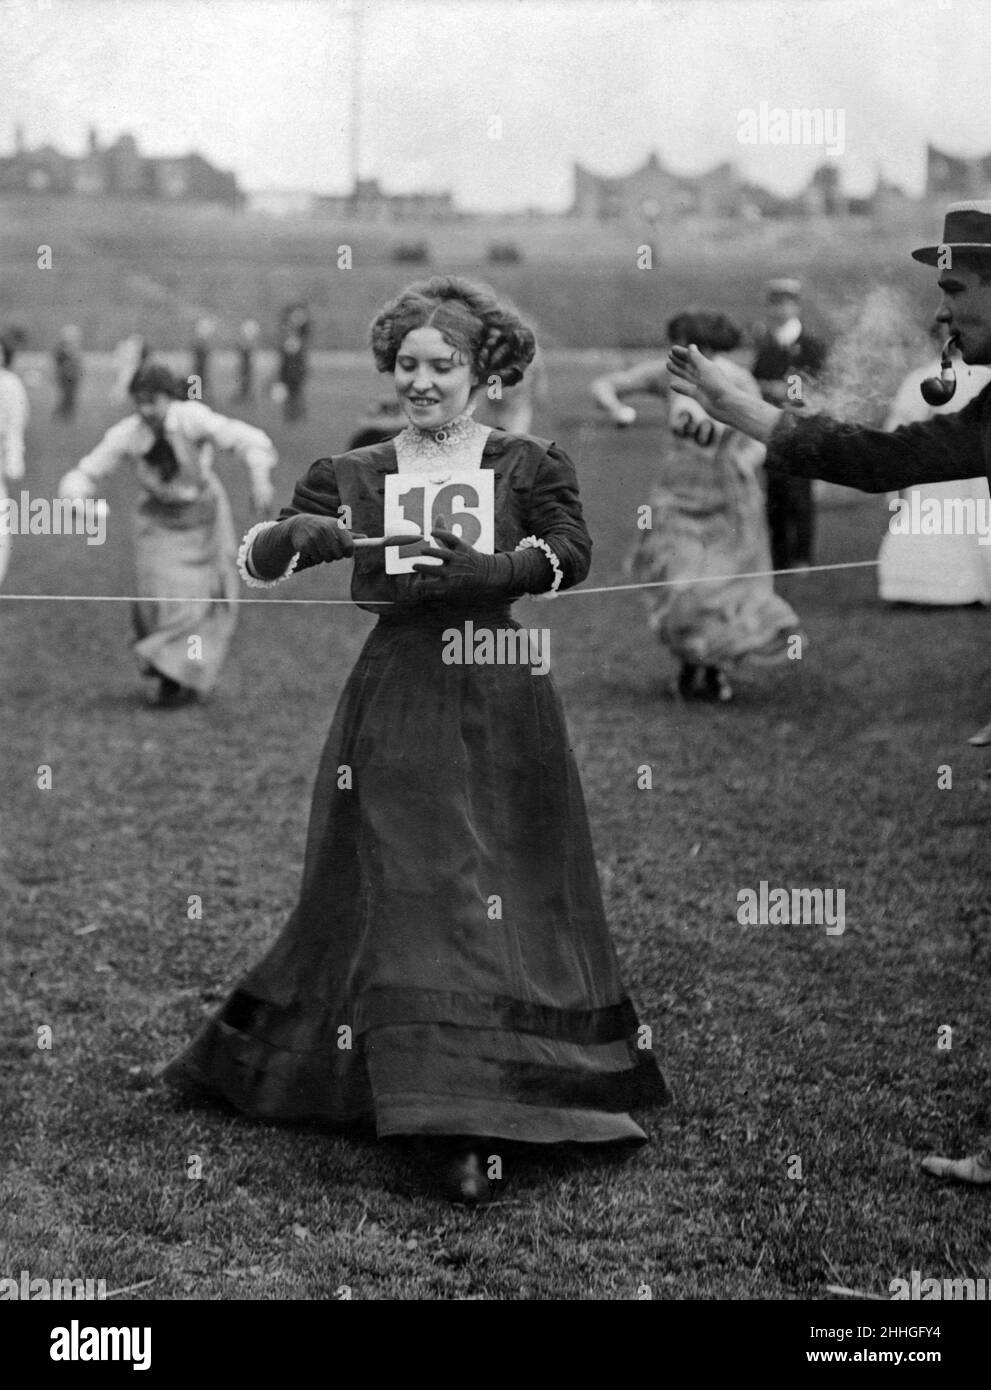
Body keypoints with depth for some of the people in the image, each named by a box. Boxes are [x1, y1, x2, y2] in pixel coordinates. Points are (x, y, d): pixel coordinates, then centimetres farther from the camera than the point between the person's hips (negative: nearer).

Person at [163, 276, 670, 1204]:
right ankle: (453, 1126, -3)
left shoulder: (527, 466, 7)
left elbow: (571, 552, -11)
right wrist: (297, 533, -21)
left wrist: (484, 571, -27)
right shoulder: (351, 477, 11)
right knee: (401, 900, -5)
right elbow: (254, 561, 2)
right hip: (395, 700, 1)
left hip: (499, 705, 0)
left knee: (506, 902, 1)